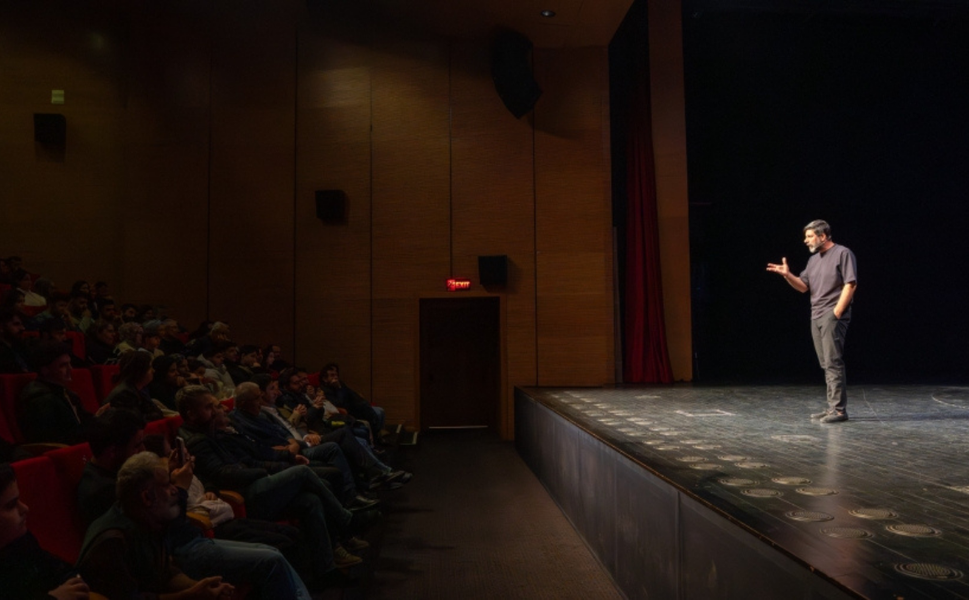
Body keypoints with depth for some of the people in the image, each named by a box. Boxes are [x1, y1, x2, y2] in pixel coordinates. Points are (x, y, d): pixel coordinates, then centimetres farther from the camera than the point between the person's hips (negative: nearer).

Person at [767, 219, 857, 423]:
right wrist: (787, 275, -1)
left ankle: (839, 409, -8)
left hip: (833, 316, -8)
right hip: (816, 317, 8)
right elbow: (803, 286, 16)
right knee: (826, 365, 9)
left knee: (833, 362, -11)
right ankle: (833, 407, 14)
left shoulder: (842, 253, -5)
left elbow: (850, 285, -12)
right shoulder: (813, 259, 18)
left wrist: (836, 312, -16)